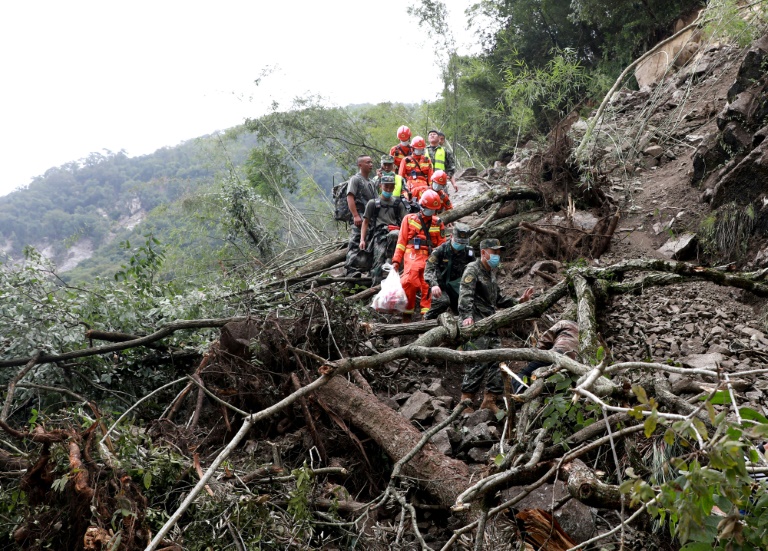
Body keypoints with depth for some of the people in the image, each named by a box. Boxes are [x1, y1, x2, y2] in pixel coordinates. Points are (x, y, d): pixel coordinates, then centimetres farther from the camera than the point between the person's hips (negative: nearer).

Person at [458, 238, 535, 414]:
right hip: (475, 325, -9)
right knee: (477, 363, -13)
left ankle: (489, 400, 13)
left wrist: (519, 301, 20)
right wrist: (467, 316, -35)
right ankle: (466, 403, -7)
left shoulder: (491, 273, 22)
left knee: (498, 361, 5)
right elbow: (465, 295, -21)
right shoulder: (473, 269, -6)